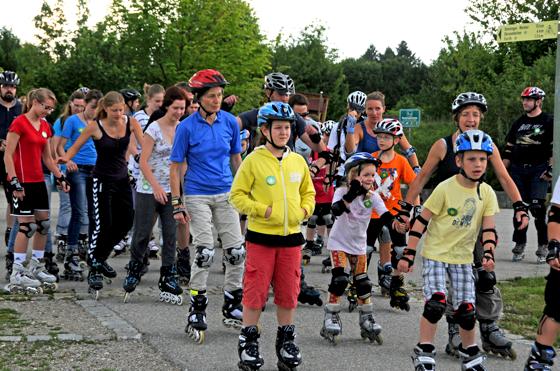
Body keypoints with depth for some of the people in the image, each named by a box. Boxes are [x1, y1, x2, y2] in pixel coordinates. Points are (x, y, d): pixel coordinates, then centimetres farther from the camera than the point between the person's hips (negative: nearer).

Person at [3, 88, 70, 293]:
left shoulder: (45, 126, 12)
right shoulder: (19, 123, -11)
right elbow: (7, 155, -14)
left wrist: (59, 177, 12)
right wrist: (14, 182, -20)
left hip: (38, 181, 8)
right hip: (22, 182, -8)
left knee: (44, 223, 10)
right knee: (27, 226, -8)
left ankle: (36, 268, 21)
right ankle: (17, 274, -4)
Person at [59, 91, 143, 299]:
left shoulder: (130, 123, -4)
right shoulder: (95, 126, -13)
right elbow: (76, 146, -10)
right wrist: (65, 158, -30)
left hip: (122, 179, 5)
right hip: (101, 180, -5)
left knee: (125, 223, 10)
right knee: (101, 225, -9)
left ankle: (100, 258, 31)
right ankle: (94, 269, 1)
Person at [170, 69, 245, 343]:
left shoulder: (230, 122, 3)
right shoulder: (187, 127, -8)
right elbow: (175, 167, -4)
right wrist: (177, 204, -8)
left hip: (226, 194, 4)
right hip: (198, 195, -4)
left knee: (236, 251, 1)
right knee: (205, 253, -8)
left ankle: (232, 308, 17)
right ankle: (196, 313, 3)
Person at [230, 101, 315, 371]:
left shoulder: (298, 161, 8)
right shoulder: (253, 161, -6)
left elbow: (308, 192, 20)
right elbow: (237, 195, -5)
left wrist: (303, 211, 1)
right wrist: (263, 211, -15)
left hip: (291, 237, 4)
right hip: (261, 237, -4)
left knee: (289, 292, 9)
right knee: (255, 291, 0)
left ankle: (286, 341, 22)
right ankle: (248, 342, 12)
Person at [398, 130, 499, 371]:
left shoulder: (487, 193, -3)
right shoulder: (445, 189, -15)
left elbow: (489, 228, -1)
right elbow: (421, 221, -11)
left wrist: (488, 253, -19)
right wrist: (408, 254, -12)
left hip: (463, 256, 4)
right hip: (435, 254, -4)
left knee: (466, 310, 3)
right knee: (436, 303, -19)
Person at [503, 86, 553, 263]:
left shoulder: (548, 122, 2)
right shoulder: (519, 123, 16)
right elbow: (509, 148, 19)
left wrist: (550, 169, -11)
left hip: (538, 170, -5)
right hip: (518, 169, 5)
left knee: (537, 207, -13)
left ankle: (543, 247, -6)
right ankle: (519, 246, 11)